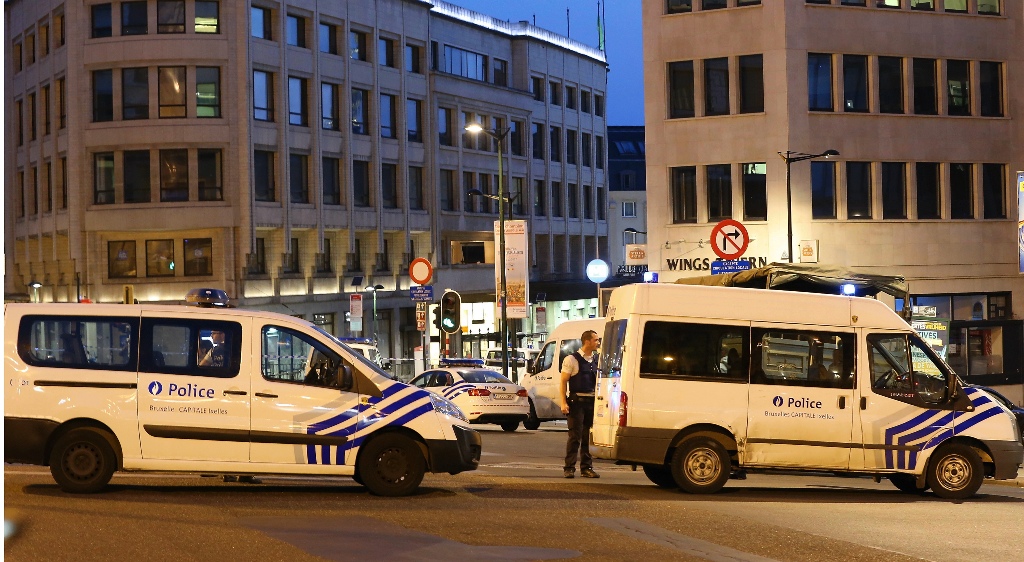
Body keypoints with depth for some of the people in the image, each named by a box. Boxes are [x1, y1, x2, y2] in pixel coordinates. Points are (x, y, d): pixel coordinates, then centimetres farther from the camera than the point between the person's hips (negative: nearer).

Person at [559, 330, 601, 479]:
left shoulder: (596, 360, 12)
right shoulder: (571, 359, -4)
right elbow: (563, 382, -5)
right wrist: (564, 402, -13)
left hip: (592, 401, 5)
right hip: (577, 402, -5)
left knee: (589, 436, 7)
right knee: (575, 436, -6)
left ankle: (586, 467, 13)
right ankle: (569, 468, -1)